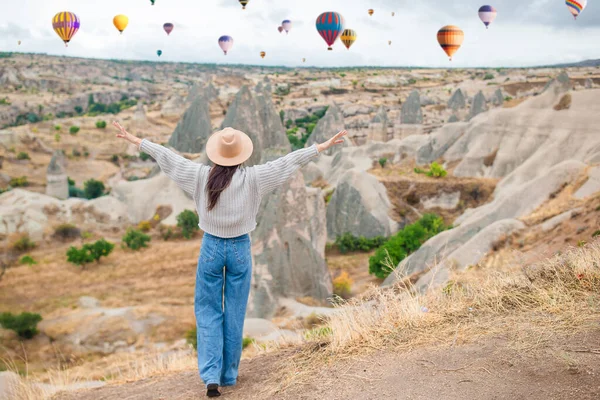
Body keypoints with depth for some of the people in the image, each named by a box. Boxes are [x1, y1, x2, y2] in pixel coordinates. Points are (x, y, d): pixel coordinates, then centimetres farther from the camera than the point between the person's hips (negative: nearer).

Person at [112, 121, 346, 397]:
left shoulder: (201, 176, -8)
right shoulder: (252, 178, -10)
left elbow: (167, 157, 0)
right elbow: (290, 160, -7)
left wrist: (135, 140, 11)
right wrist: (323, 146, 0)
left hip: (212, 247, 0)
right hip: (240, 248, 0)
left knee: (208, 311, 10)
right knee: (234, 313, 11)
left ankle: (211, 376, -1)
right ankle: (228, 375, 21)